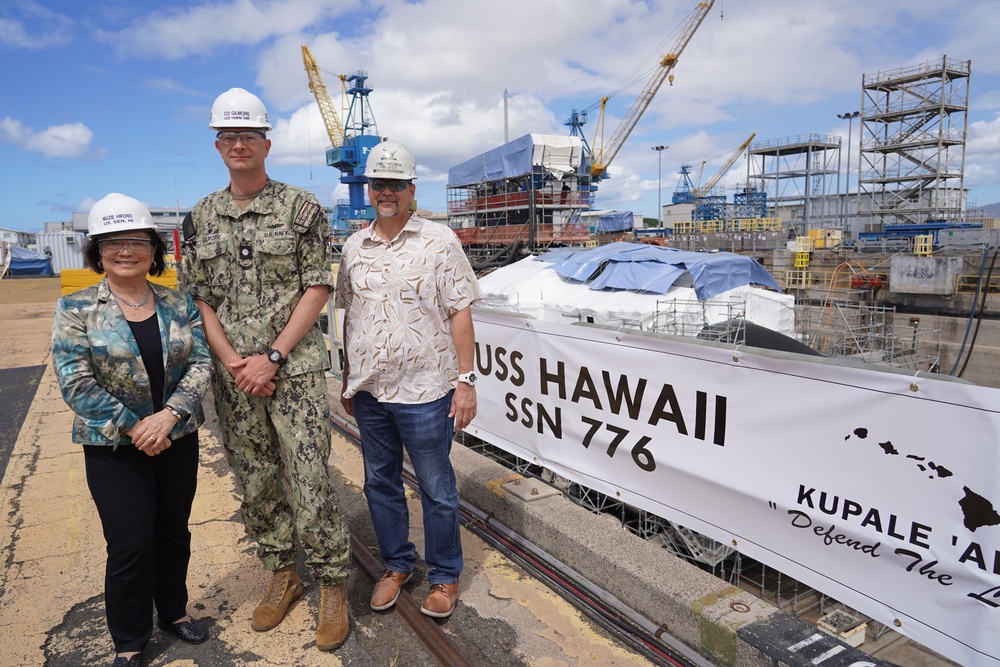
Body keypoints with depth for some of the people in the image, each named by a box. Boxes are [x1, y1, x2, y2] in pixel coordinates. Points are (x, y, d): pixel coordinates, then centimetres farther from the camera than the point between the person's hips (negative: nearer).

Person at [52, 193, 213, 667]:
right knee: (131, 547, 3)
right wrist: (133, 427, -15)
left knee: (174, 534, 16)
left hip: (178, 440, 3)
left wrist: (169, 415, -17)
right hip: (114, 450, -3)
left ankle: (173, 610, 40)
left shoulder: (179, 304, 1)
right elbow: (75, 382, -11)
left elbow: (201, 363, -3)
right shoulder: (76, 309, -6)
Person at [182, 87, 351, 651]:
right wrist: (232, 361, -6)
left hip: (295, 371, -4)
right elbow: (199, 297, 9)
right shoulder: (201, 218, 10)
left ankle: (333, 585, 16)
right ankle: (283, 575, 32)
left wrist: (271, 357, -12)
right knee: (255, 484, 13)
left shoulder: (301, 208, -2)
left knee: (310, 483, -3)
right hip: (233, 377, 5)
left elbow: (319, 289, -6)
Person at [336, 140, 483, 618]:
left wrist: (465, 379, -12)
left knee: (436, 488, 7)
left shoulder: (438, 242, -5)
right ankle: (397, 564, 37)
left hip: (423, 390, -5)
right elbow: (348, 314, 16)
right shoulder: (353, 248, 9)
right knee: (380, 482, 17)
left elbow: (459, 312, -7)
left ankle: (445, 575, 27)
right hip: (368, 391, 5)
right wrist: (346, 378, 16)